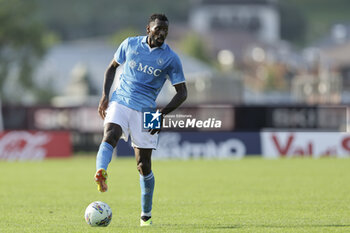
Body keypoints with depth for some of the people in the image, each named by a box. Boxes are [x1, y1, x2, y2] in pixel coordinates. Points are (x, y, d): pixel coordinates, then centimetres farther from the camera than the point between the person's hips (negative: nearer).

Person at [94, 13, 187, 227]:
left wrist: (163, 113, -12)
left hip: (145, 110, 0)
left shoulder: (171, 58, 0)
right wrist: (105, 95, 5)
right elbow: (113, 67, 19)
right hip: (120, 102, 0)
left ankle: (146, 215, 15)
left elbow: (182, 93, 3)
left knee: (144, 165, 1)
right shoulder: (130, 45, 5)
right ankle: (101, 173, -59)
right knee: (110, 135, -32)